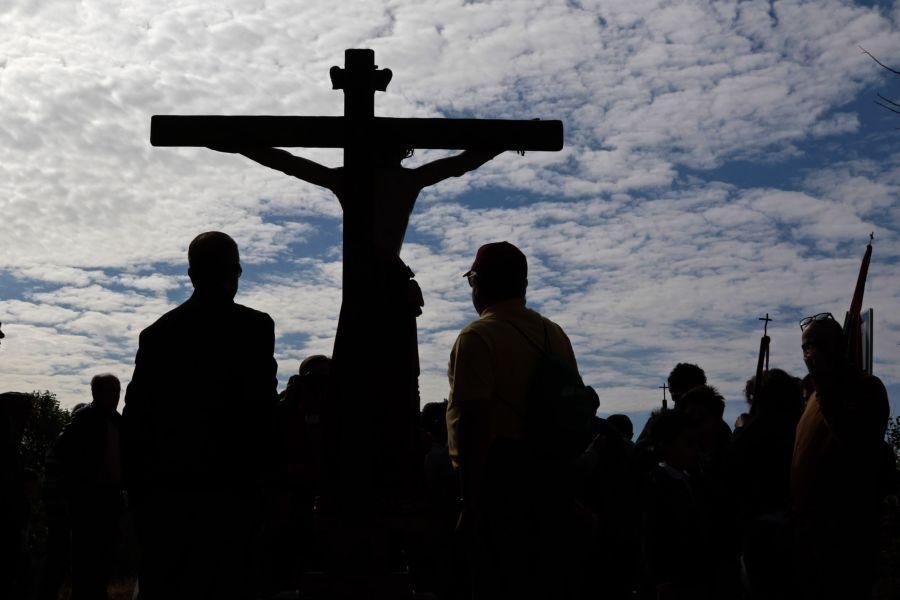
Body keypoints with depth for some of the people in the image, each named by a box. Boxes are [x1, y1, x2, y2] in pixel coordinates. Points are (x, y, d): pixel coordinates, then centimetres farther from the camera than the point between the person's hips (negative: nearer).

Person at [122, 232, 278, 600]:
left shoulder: (158, 331, 8)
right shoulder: (254, 326, -3)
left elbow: (135, 415, 7)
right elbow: (261, 408, -9)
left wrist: (136, 486, 14)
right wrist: (261, 481, 0)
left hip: (162, 486, 4)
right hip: (223, 486, -4)